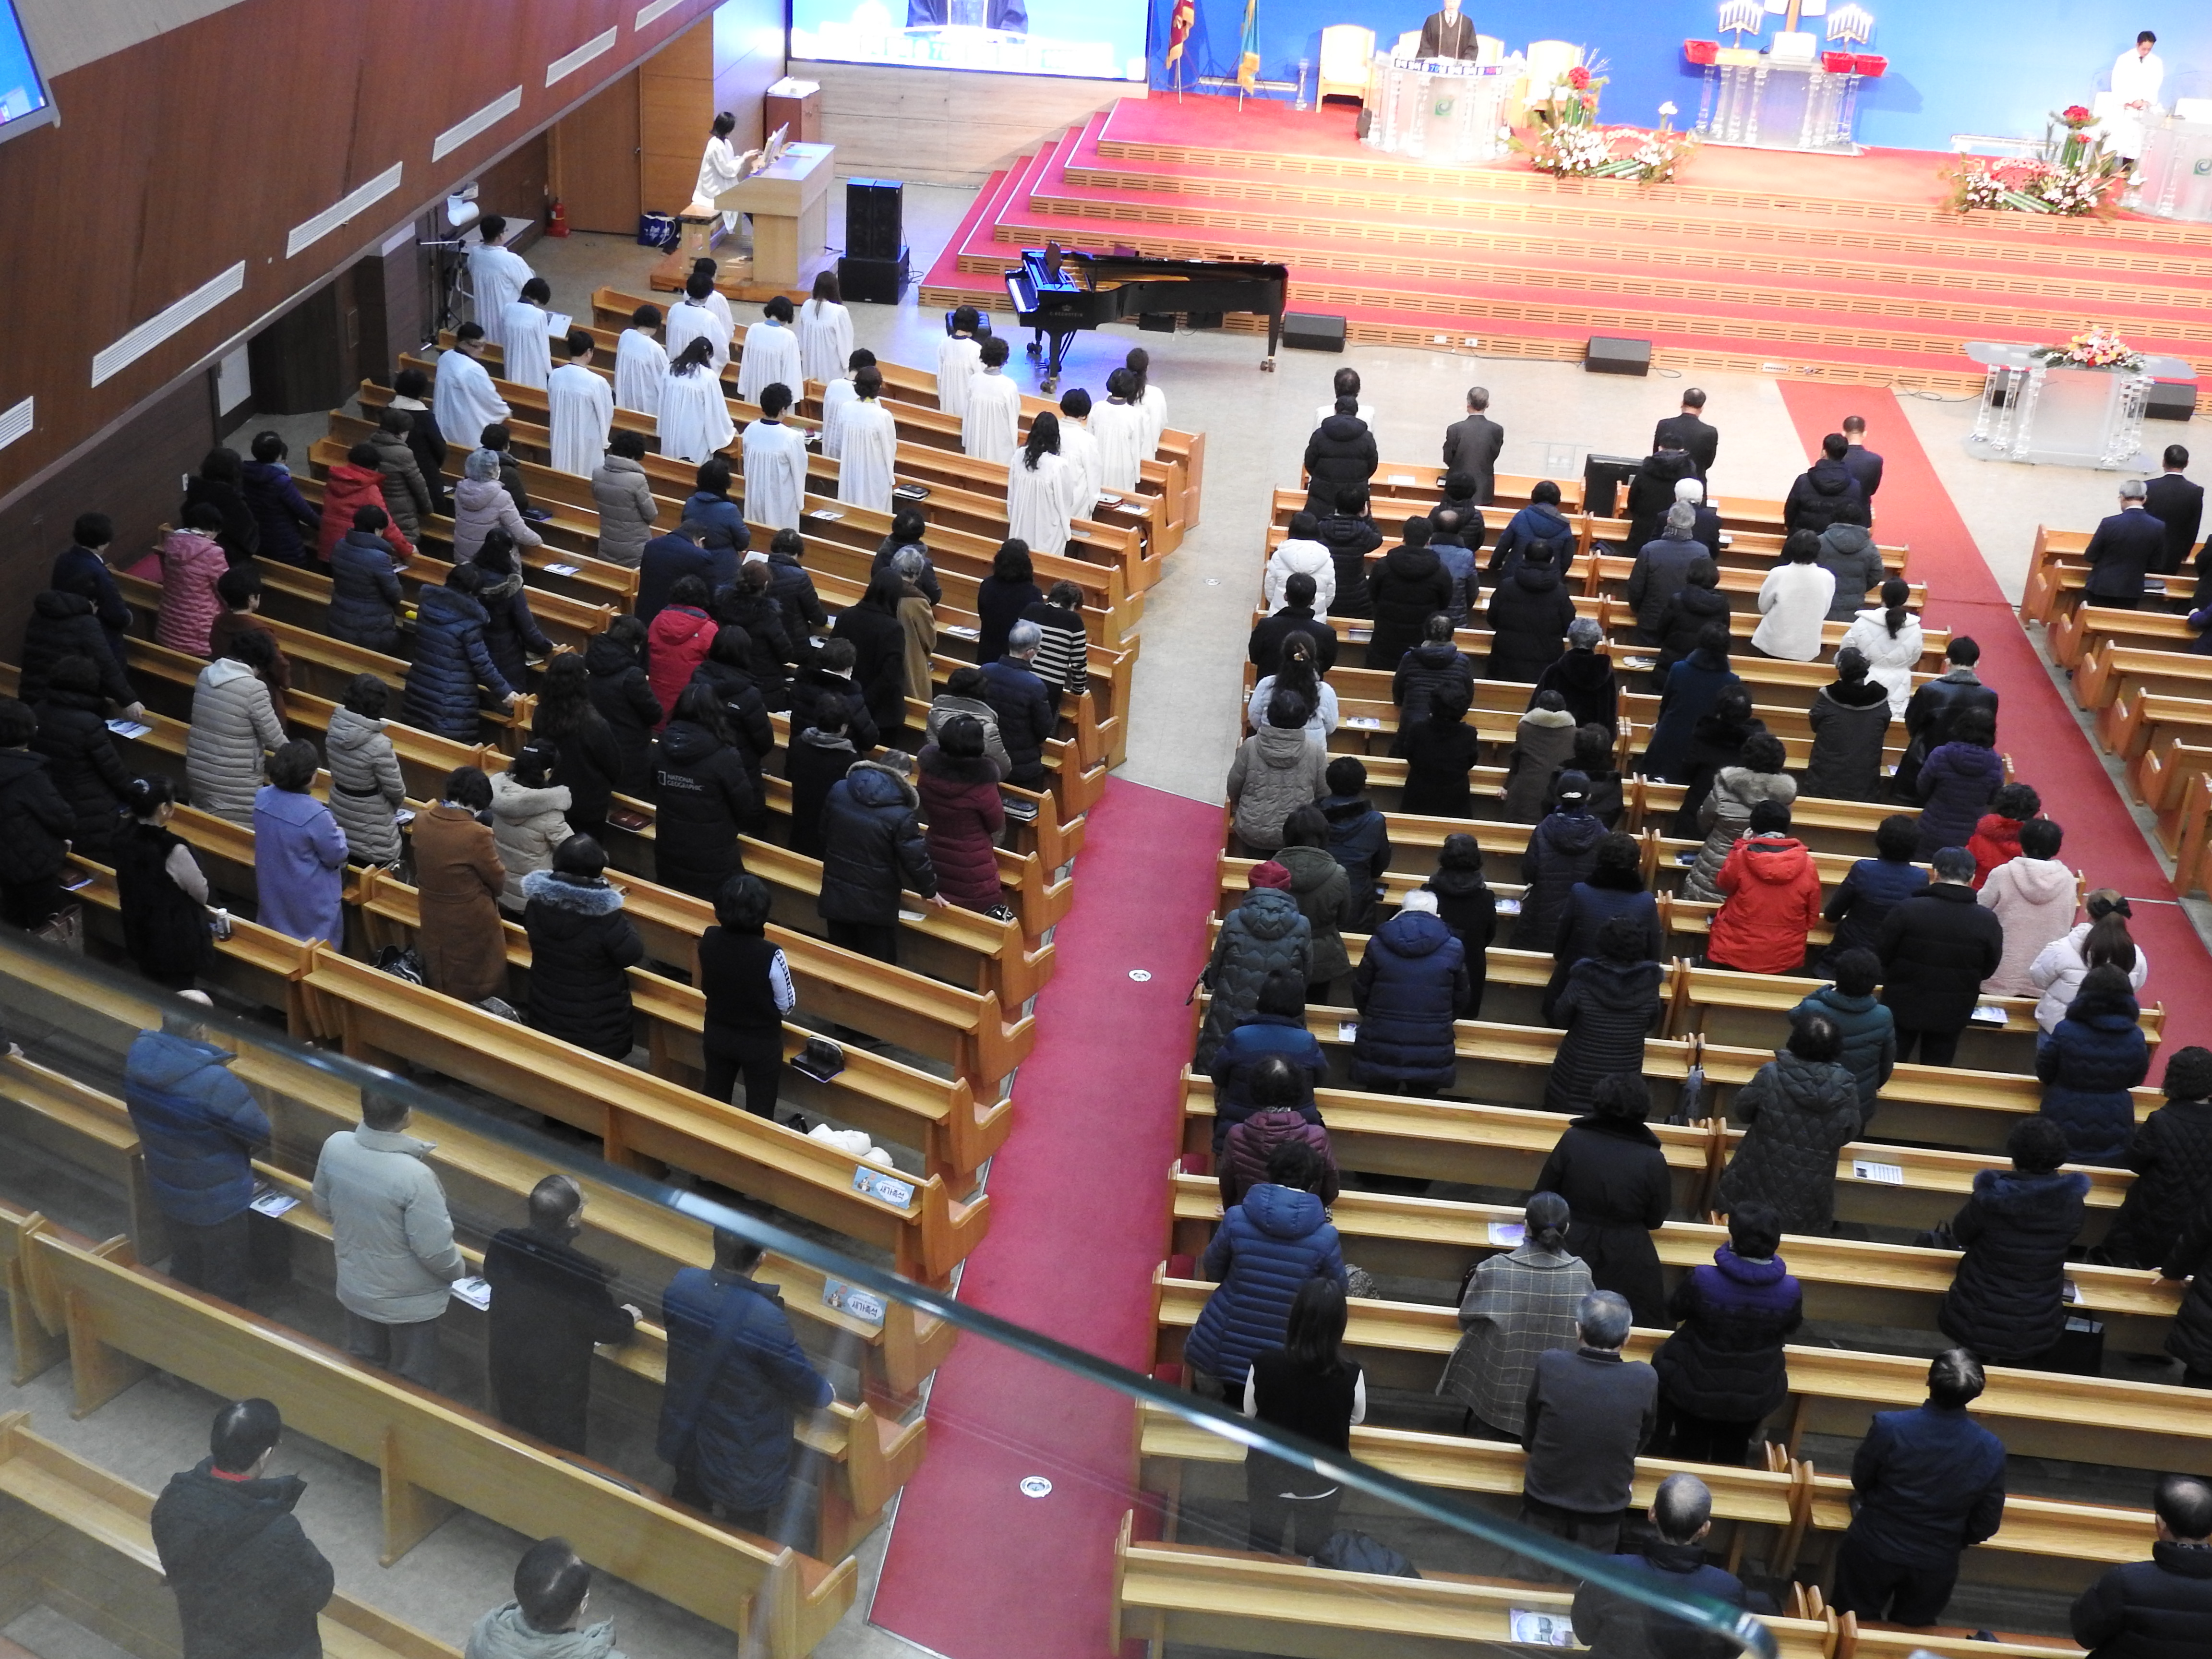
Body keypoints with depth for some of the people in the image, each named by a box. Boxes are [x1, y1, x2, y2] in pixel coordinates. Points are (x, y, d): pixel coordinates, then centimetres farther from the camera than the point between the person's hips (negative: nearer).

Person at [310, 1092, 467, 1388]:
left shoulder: (335, 1146, -19)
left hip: (354, 1289, 6)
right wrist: (458, 1269, -4)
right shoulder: (414, 1177, -36)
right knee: (413, 1386, 18)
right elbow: (435, 1249, -26)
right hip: (408, 1302, -5)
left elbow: (322, 1206, 1)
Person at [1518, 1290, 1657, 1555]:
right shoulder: (1646, 1380, -19)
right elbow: (1641, 1443, 1)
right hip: (1604, 1515, 0)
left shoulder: (1549, 1365, -20)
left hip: (1543, 1507, 0)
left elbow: (1528, 1440, -3)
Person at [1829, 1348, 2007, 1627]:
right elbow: (1987, 1524, -7)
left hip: (1874, 1552, -2)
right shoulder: (1992, 1451, -21)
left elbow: (1861, 1481, -8)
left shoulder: (1888, 1428, -27)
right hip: (1936, 1566, 2)